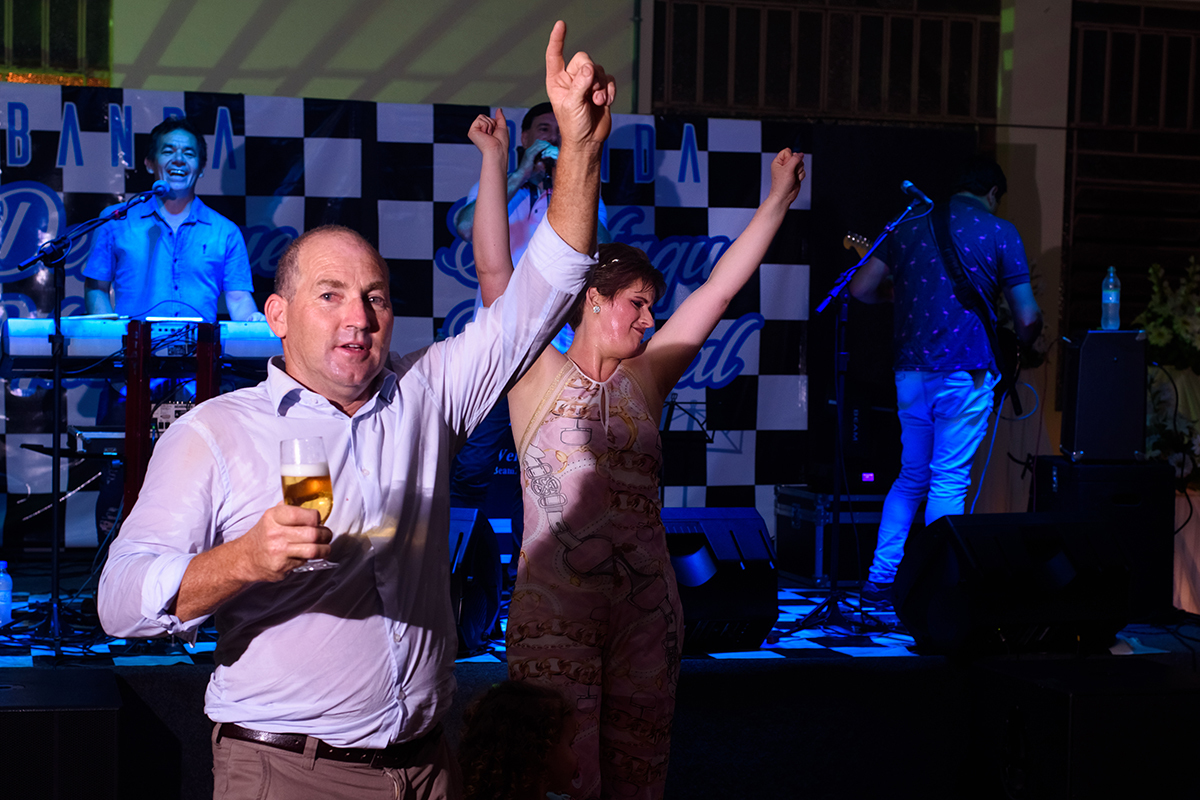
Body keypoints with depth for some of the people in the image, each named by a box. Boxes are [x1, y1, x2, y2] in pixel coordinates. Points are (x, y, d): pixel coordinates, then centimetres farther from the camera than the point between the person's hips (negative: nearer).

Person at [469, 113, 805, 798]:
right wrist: (494, 164, -13)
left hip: (646, 612, 4)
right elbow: (495, 268, -9)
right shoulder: (538, 377, 0)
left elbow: (723, 286, 9)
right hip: (553, 609, -4)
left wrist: (777, 200, 8)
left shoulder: (645, 379, 10)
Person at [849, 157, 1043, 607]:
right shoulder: (999, 232, -1)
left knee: (911, 477, 17)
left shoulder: (910, 225, 10)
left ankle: (880, 579, 15)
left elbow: (861, 288, 9)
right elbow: (1027, 317, -4)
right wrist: (1023, 342, 18)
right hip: (965, 372, -4)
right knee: (949, 481, 0)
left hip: (911, 370, 4)